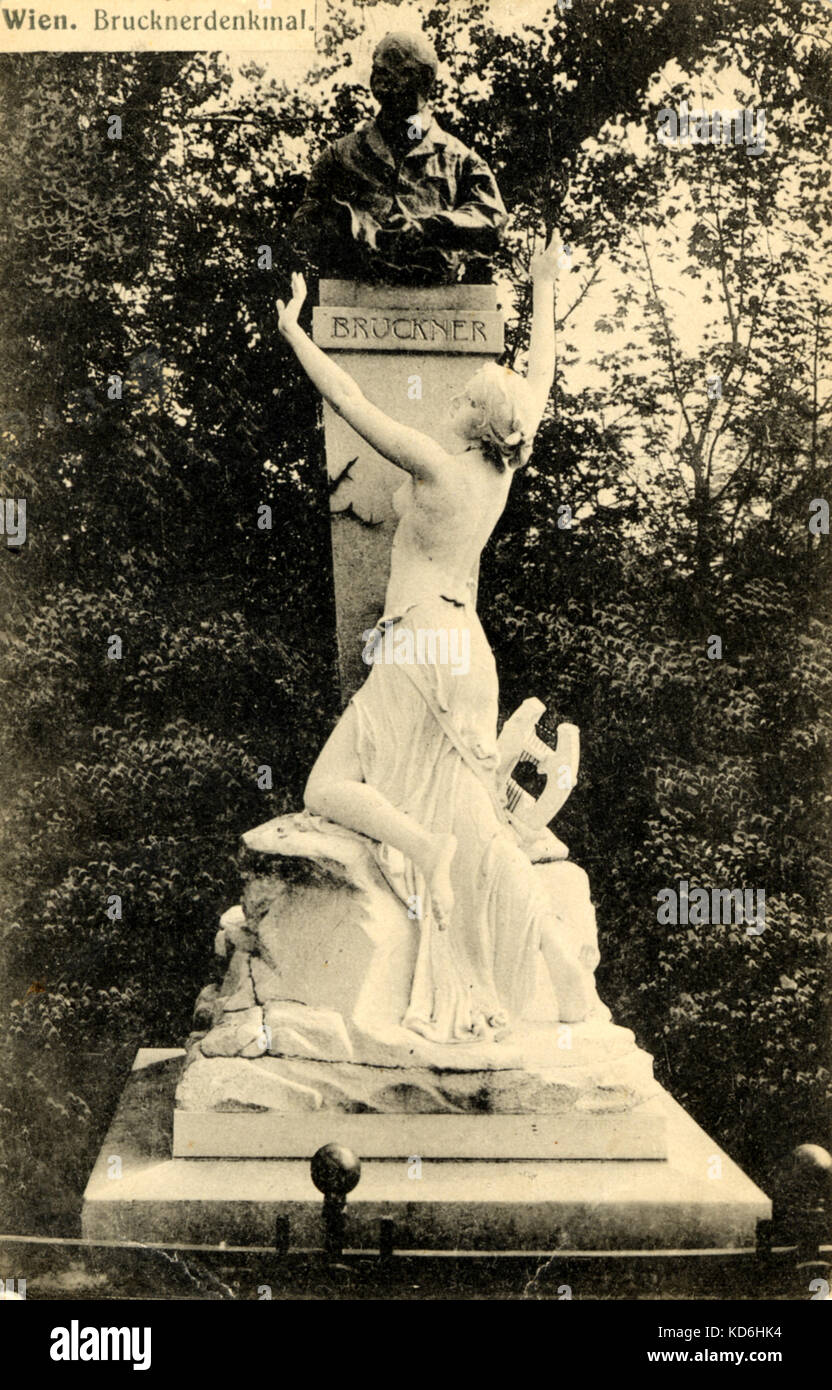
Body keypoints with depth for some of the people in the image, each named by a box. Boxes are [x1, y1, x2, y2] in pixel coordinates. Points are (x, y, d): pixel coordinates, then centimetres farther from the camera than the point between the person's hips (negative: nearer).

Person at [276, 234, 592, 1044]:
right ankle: (563, 963, 2)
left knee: (331, 787, 3)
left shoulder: (437, 467, -14)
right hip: (465, 647, 7)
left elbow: (351, 403, -13)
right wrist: (543, 293, 29)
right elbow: (540, 380, 19)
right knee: (476, 820, 7)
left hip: (422, 645, -7)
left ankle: (423, 843, -24)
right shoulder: (502, 469, 4)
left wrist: (293, 333, -5)